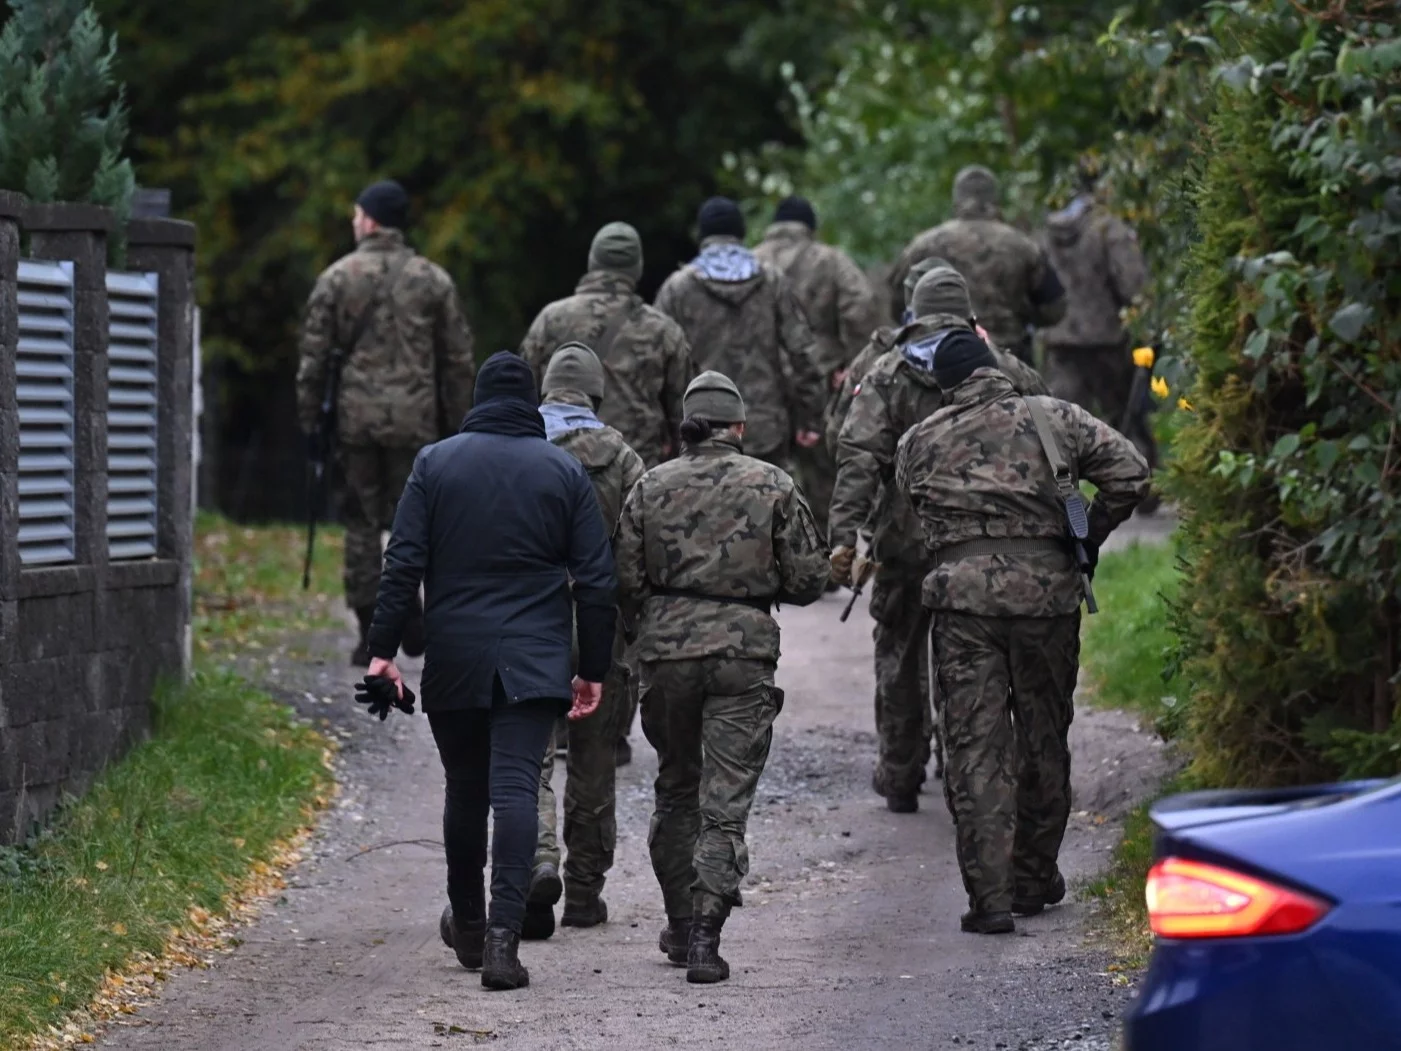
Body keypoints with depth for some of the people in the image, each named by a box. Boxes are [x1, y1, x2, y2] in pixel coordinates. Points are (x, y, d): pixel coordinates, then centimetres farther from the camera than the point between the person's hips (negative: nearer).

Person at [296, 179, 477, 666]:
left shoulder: (337, 278, 1)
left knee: (361, 521, 6)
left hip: (357, 415, 0)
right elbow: (459, 359, 7)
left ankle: (371, 633, 5)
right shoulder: (433, 279, 5)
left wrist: (308, 418, 8)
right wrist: (457, 422, 13)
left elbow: (314, 356, 1)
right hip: (415, 419, 1)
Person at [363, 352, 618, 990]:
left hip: (453, 661, 1)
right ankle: (503, 934, -22)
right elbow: (596, 580, 4)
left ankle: (467, 926, 30)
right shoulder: (565, 471, 5)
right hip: (534, 662, -1)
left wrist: (384, 648, -1)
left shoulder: (435, 463, 4)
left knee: (464, 792, 15)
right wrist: (594, 668, 9)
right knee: (516, 789, -9)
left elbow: (403, 565, -2)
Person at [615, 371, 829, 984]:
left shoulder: (650, 488, 3)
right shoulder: (772, 486, 0)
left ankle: (680, 926, 25)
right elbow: (808, 582, -1)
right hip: (743, 654, -2)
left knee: (676, 791, 18)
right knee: (726, 802, -2)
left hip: (666, 654, 2)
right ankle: (705, 934, -13)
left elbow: (626, 584, 3)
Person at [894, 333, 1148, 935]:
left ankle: (990, 897, -9)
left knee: (974, 746, -1)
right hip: (1046, 592, 1)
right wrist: (1090, 538, 12)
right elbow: (1130, 473, 2)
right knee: (1044, 740, 16)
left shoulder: (921, 441, 8)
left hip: (962, 596, -1)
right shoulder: (1053, 419, 6)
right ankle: (1034, 880, 25)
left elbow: (911, 503, 15)